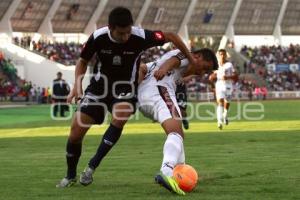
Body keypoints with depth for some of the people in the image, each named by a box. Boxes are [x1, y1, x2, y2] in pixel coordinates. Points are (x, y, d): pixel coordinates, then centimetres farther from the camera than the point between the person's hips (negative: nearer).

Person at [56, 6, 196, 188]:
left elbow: (171, 36, -9)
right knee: (76, 132, -6)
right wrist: (77, 85, -16)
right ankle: (70, 176, 19)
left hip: (125, 88, -1)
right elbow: (83, 61, -1)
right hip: (100, 86, 2)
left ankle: (92, 167, -21)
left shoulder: (141, 37, -24)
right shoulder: (98, 38, -19)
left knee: (120, 118, -33)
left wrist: (192, 61, -5)